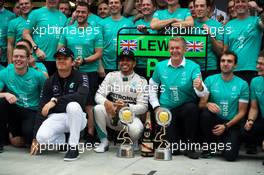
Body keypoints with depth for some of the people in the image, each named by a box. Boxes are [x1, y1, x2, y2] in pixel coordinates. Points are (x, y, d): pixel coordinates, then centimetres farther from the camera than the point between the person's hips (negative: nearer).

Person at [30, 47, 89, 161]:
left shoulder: (81, 77, -6)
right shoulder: (50, 82, 2)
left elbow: (81, 96, -28)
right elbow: (42, 109, 0)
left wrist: (55, 100, -34)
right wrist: (35, 138, -6)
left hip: (76, 118, -2)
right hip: (55, 118, 2)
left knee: (73, 105, -36)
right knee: (42, 137, -28)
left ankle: (73, 147, -22)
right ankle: (61, 142, 8)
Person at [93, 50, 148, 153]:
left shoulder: (141, 81, -3)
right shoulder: (111, 76, 4)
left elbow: (143, 107, -9)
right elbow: (98, 95, -3)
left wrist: (126, 106, -29)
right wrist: (106, 102, -27)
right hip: (112, 116, 3)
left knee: (136, 130, -35)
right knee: (98, 108, -27)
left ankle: (133, 143, 5)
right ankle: (104, 142, -9)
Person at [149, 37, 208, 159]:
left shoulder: (193, 67, -9)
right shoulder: (160, 66, 0)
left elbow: (202, 94, -20)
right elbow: (152, 87, 13)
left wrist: (200, 88, -44)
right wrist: (156, 106, 2)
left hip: (186, 107, -1)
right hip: (166, 109, 1)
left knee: (192, 108, -38)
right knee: (173, 150, -13)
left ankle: (189, 145, -16)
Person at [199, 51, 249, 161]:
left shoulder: (242, 84, -4)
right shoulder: (210, 80, -1)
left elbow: (242, 112, -3)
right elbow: (201, 104, -5)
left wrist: (226, 126, -15)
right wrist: (207, 104, -30)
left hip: (231, 123, -1)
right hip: (214, 120, 2)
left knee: (230, 156, -23)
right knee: (206, 113, -33)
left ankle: (220, 140, 14)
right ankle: (208, 145, -7)